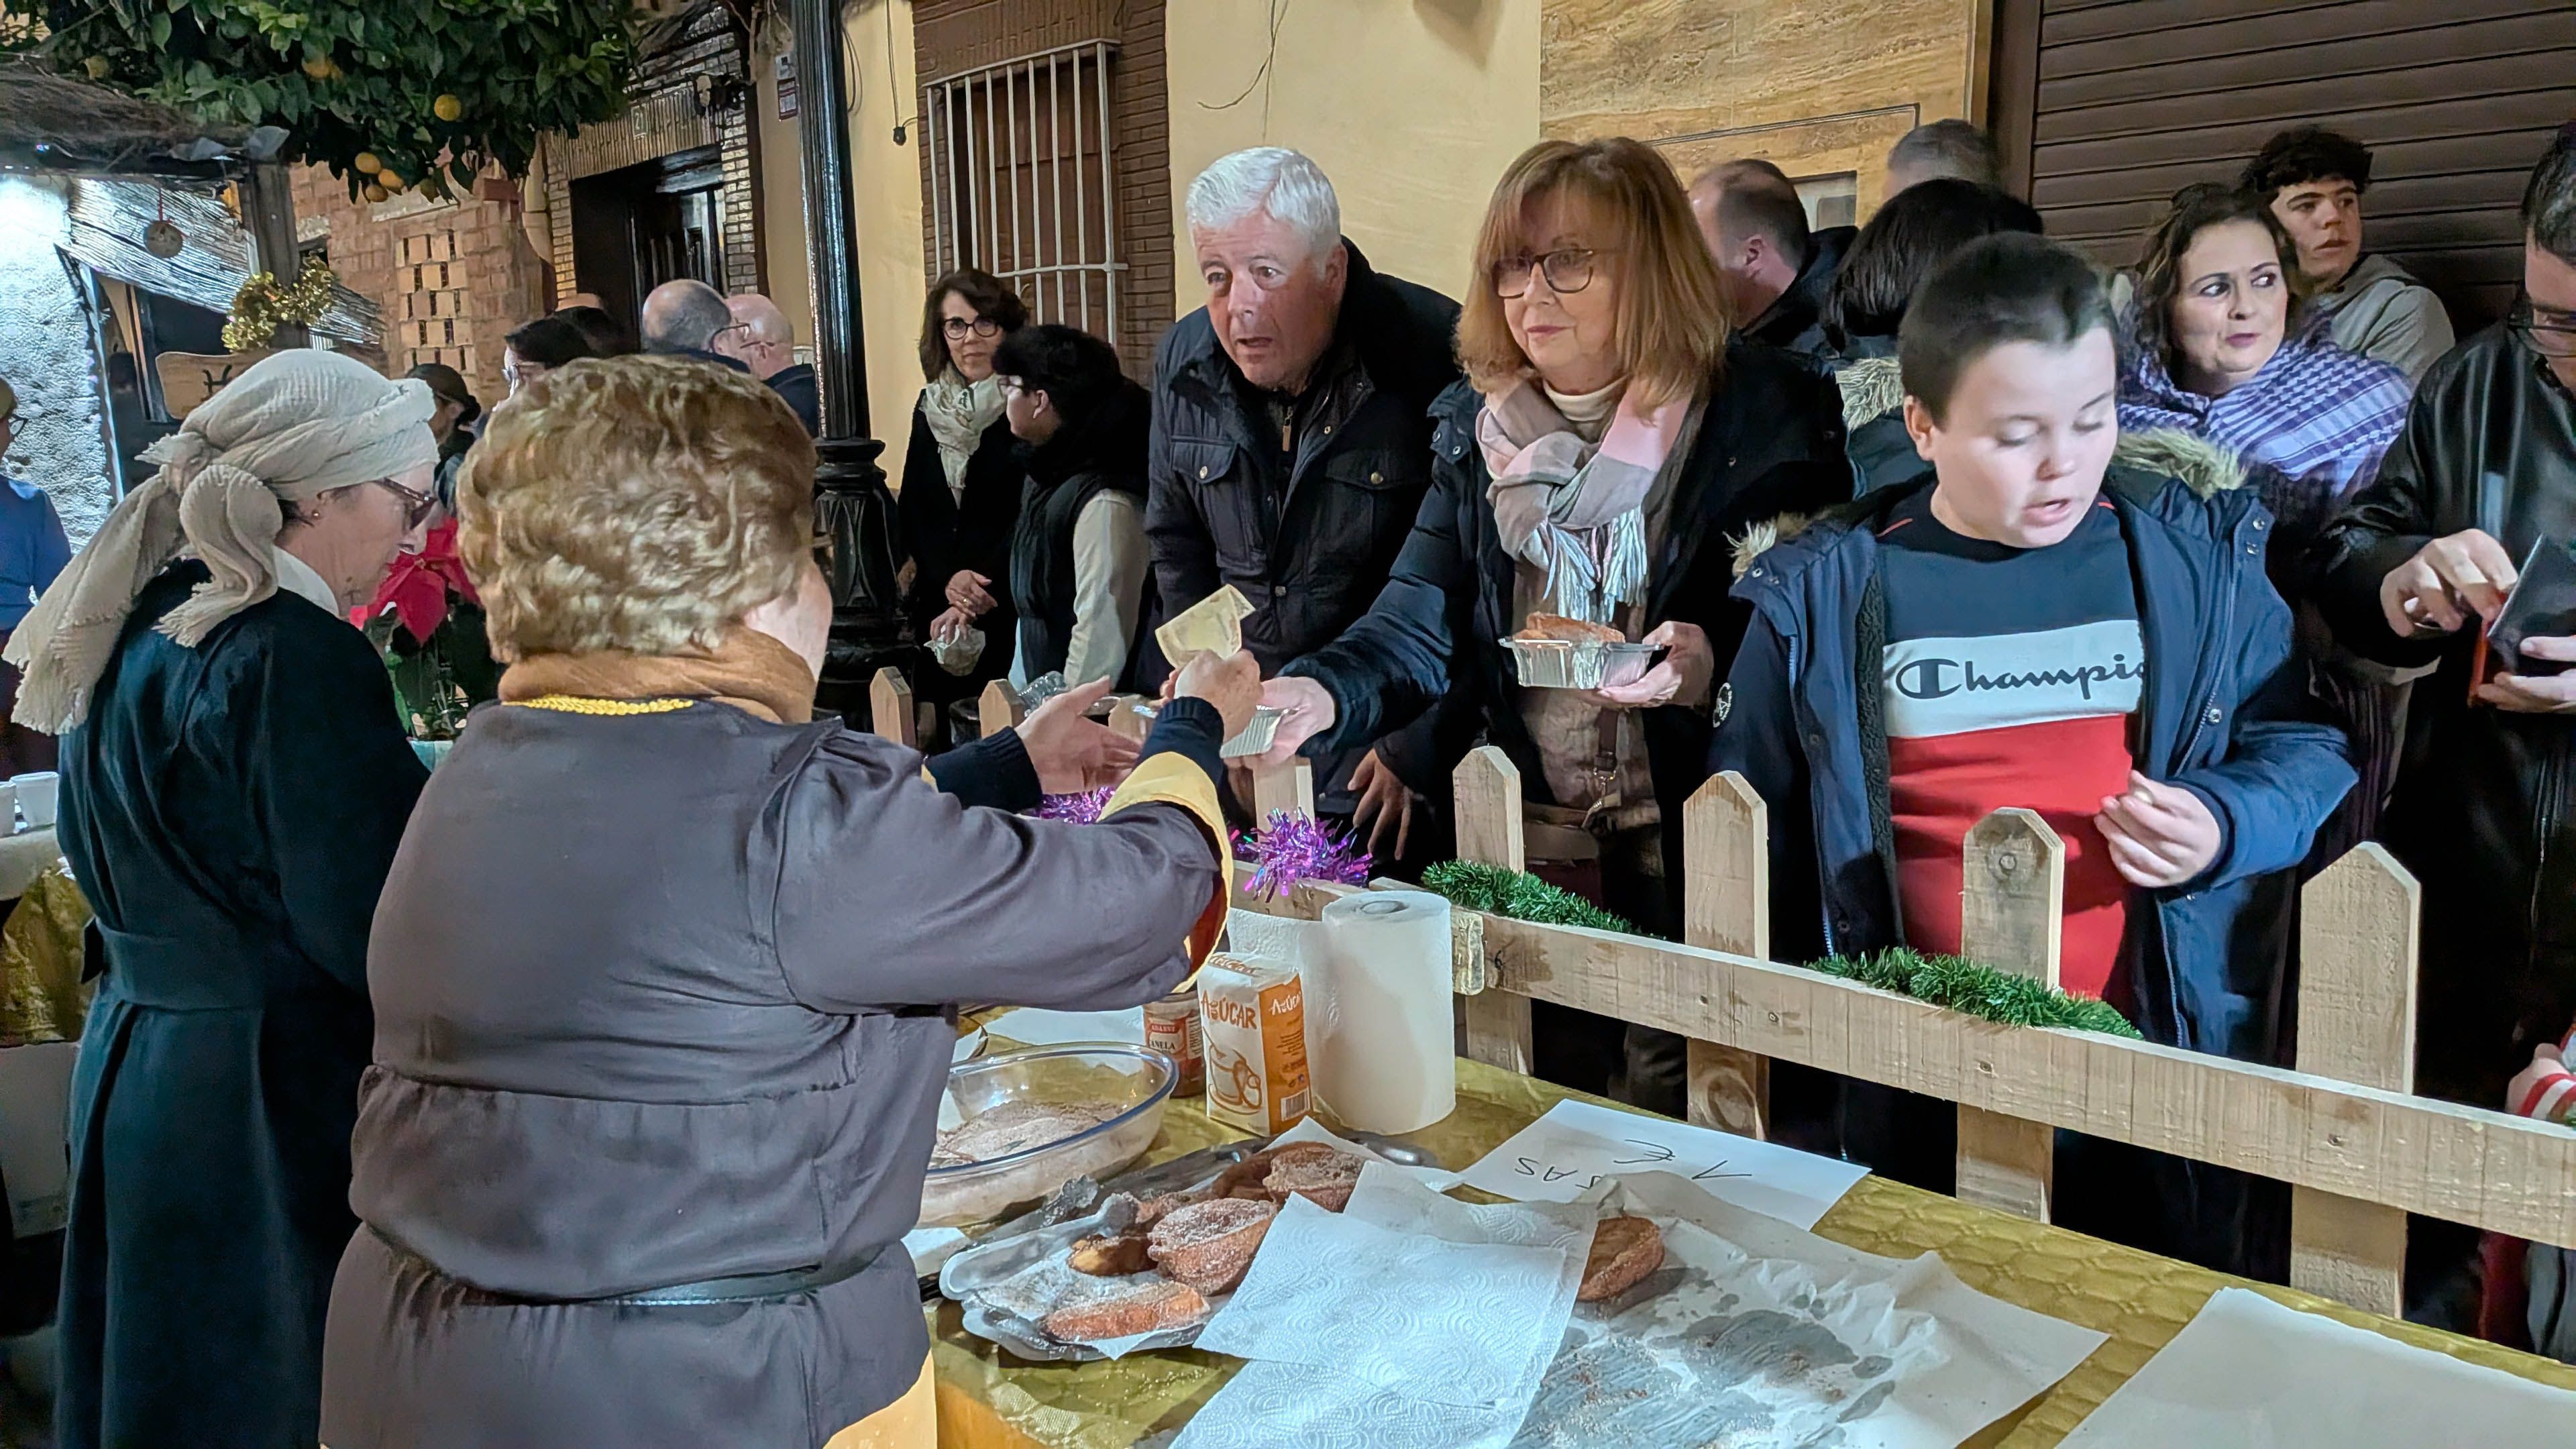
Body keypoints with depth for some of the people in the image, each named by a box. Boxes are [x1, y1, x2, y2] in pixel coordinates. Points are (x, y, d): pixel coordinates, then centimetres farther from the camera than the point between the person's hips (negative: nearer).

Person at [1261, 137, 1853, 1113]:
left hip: (1690, 858, -4)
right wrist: (1321, 694, -22)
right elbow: (1416, 629, -2)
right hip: (1527, 850, 4)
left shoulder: (1758, 414, -7)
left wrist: (1713, 667, -24)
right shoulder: (1478, 429, 6)